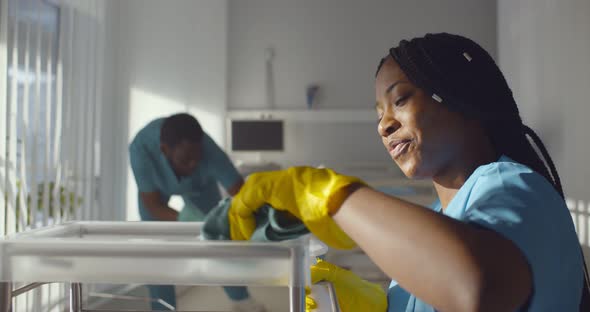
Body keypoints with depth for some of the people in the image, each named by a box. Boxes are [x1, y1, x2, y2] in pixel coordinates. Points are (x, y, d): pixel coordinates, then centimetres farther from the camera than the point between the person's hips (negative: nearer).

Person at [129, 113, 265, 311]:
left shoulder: (209, 152, -44)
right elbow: (152, 206, -35)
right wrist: (184, 220, -51)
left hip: (199, 181, 1)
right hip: (157, 183, 0)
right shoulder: (141, 148, -44)